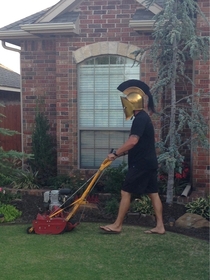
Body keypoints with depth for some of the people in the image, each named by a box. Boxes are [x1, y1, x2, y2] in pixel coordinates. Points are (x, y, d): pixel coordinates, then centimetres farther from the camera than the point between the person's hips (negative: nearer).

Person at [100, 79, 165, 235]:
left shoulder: (140, 118, -16)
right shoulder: (144, 117, 16)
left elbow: (133, 141, -25)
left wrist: (116, 153, -17)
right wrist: (121, 153, 15)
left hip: (141, 163, -10)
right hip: (149, 162, 10)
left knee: (126, 192, -4)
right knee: (153, 193, 9)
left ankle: (117, 225, 3)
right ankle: (160, 226, 12)